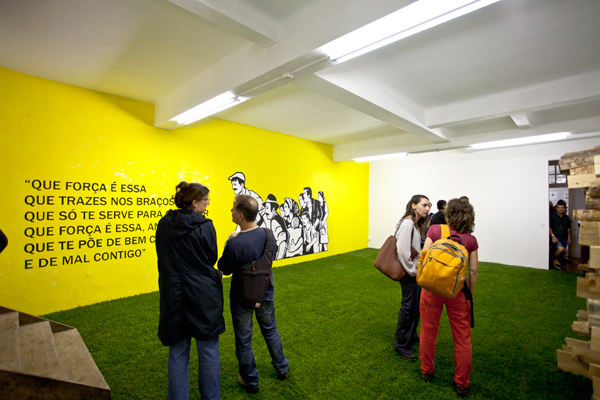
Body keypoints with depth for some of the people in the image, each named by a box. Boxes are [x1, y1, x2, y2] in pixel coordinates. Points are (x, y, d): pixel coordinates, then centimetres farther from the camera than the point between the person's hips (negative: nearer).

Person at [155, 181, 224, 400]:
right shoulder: (204, 226, -14)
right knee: (208, 350, 13)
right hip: (203, 294, -4)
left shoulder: (164, 224, 1)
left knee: (178, 352, 17)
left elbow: (162, 258, 10)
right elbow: (211, 259, -5)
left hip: (173, 294, 4)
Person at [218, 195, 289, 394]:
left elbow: (225, 269, -15)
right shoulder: (269, 233, -15)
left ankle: (250, 381, 38)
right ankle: (282, 368, 46)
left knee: (243, 340, 18)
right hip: (266, 293, 5)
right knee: (270, 331, 27)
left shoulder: (234, 244, -31)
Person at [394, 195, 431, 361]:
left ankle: (411, 336, 42)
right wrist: (412, 270, -17)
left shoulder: (416, 223, 10)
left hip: (415, 271, 10)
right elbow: (402, 249, -26)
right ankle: (401, 345, 18)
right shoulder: (408, 223, -20)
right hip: (409, 272, -10)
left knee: (417, 304, 22)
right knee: (409, 306, 1)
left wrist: (417, 268, 10)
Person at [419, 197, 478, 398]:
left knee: (428, 331, 18)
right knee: (462, 338, 17)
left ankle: (426, 371, 36)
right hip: (457, 291, 1)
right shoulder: (471, 240, -2)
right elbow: (473, 271, -1)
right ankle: (461, 383, 31)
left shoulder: (435, 230, -7)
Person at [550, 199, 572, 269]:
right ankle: (555, 260, -1)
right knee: (561, 248, -26)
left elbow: (568, 228, 20)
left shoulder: (566, 218, 11)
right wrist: (553, 236, -15)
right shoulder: (552, 216, -4)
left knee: (562, 252, 6)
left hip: (564, 237, 5)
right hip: (556, 236, -5)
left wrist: (569, 238, 14)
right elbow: (549, 227, -6)